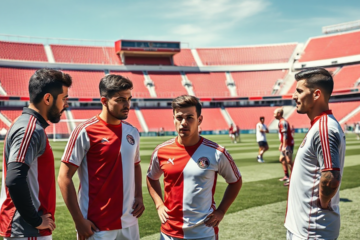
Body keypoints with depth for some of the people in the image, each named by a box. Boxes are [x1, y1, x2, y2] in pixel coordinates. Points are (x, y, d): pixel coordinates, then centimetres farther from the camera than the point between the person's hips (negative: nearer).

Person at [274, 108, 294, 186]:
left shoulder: (283, 122, -16)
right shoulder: (281, 122, 15)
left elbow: (285, 135, -22)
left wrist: (284, 146, -25)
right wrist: (281, 144, 25)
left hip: (288, 144, -11)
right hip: (285, 144, 11)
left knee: (288, 161, -12)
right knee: (282, 159, 17)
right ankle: (286, 176, 28)